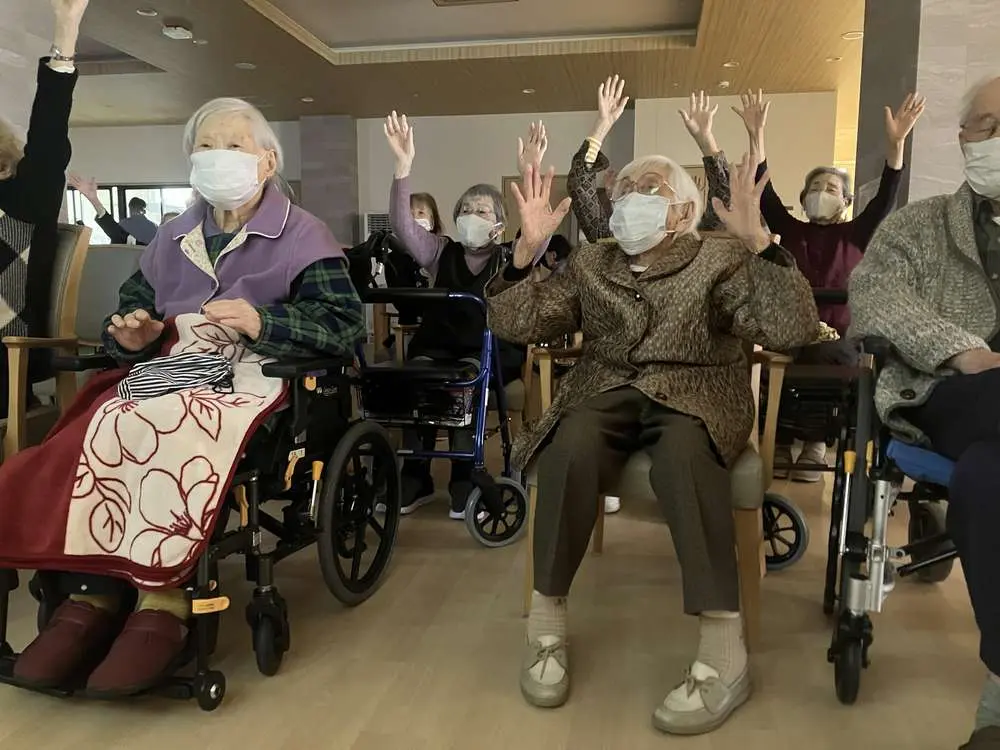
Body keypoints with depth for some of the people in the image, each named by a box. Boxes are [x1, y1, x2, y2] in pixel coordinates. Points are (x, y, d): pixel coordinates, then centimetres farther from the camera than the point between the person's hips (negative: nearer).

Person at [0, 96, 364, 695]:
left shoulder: (302, 236, 6)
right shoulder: (172, 239, 25)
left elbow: (347, 326, -5)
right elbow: (132, 308, 25)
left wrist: (263, 322, -17)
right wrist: (130, 336, 1)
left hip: (253, 377, -5)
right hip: (169, 373, 6)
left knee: (174, 430, -36)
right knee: (96, 428, -26)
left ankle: (164, 602, -30)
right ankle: (89, 595, -25)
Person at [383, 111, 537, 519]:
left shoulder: (510, 258, 8)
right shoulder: (441, 252, 13)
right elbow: (402, 226, -2)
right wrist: (403, 167, -15)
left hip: (492, 351, -2)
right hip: (438, 344, 2)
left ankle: (464, 479, -20)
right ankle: (415, 477, -17)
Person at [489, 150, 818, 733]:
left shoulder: (720, 260, 5)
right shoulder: (590, 263, 16)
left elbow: (793, 330, -11)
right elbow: (516, 325, 7)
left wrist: (758, 241, -21)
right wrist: (527, 249, -5)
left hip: (693, 397, -2)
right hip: (608, 393, 2)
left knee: (681, 453, -37)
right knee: (571, 448, -32)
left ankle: (724, 649, -29)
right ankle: (547, 619, -16)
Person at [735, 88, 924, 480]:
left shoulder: (856, 234, 12)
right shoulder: (791, 230, 13)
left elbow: (885, 198, -3)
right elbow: (764, 192, 3)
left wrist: (896, 144, -17)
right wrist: (756, 136, -8)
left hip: (840, 336, 0)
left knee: (825, 359, -34)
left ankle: (816, 442, -17)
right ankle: (781, 443, -19)